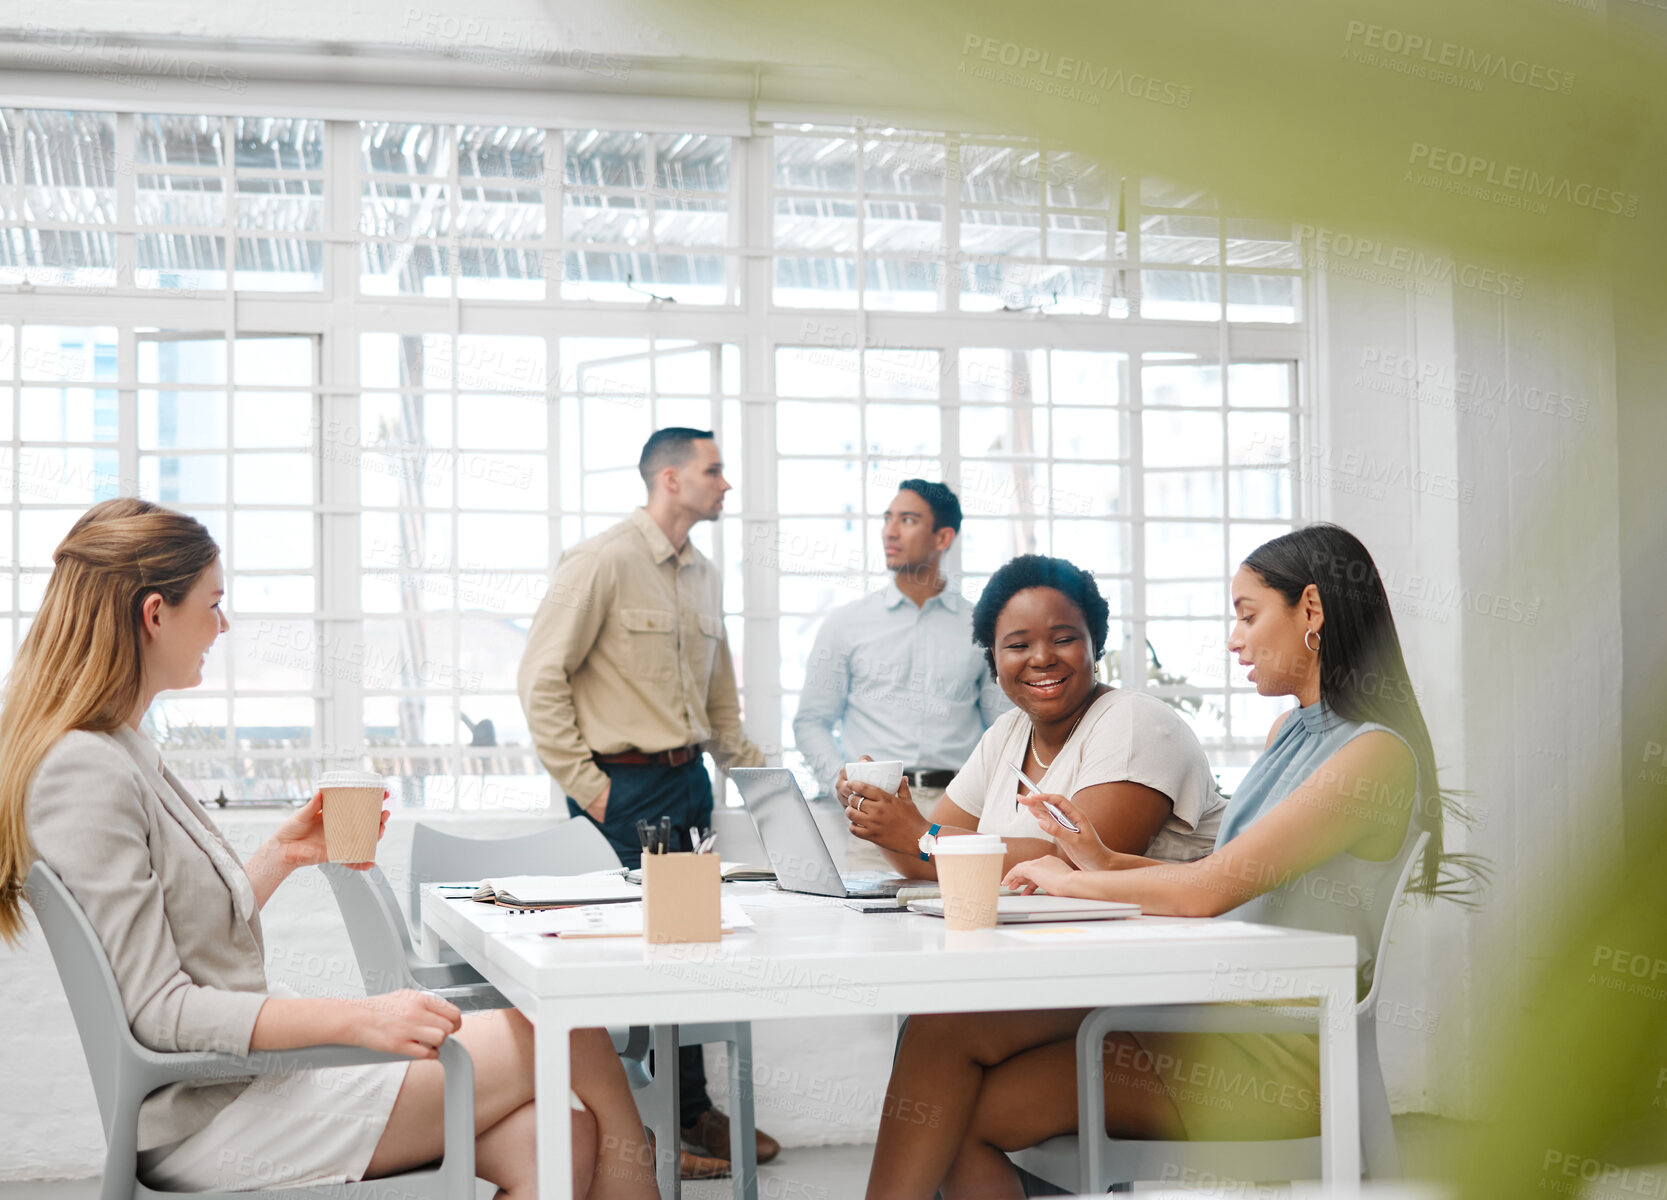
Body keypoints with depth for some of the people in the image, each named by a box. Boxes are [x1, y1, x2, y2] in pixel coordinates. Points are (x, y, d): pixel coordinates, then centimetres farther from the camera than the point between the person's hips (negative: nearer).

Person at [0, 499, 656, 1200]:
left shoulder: (122, 754, 14)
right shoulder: (84, 773, -17)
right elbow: (157, 1009, -22)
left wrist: (284, 854, 13)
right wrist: (356, 1019, -28)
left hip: (243, 1080, 9)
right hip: (206, 1121, -9)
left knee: (557, 1142, -9)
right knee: (573, 1038, -12)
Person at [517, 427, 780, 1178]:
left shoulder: (705, 576, 14)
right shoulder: (602, 561, -10)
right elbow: (542, 678, -12)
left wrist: (749, 769, 17)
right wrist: (583, 783, -13)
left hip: (689, 779, 7)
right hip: (625, 788, -7)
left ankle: (693, 1111, 21)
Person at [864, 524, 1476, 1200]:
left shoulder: (1376, 753, -12)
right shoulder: (1290, 732, 18)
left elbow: (1211, 889, -18)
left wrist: (1071, 882, -4)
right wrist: (1105, 862, 7)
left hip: (1276, 1056, -8)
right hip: (1217, 1012, 8)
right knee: (946, 1028, -12)